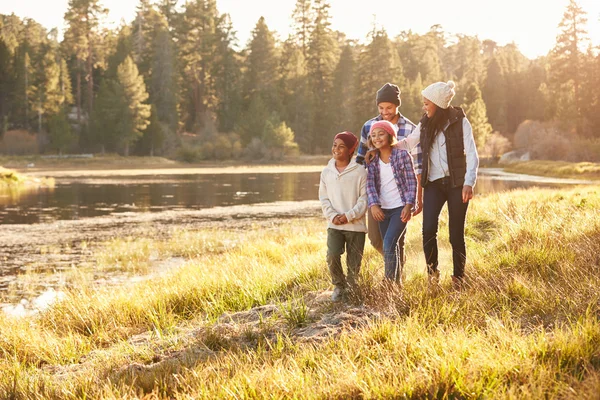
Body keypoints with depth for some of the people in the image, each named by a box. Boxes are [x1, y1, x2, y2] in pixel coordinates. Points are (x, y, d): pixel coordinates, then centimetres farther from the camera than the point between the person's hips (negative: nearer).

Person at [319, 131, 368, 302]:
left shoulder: (360, 171, -5)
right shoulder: (327, 172, 6)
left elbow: (364, 199, -7)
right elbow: (324, 198, 7)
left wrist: (348, 216, -16)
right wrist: (333, 216, -9)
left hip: (356, 225, -2)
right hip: (334, 225, 2)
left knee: (354, 263, 3)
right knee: (332, 256, -15)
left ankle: (351, 289, 27)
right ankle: (339, 286, 9)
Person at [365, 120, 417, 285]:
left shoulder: (402, 155, -6)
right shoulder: (372, 159, 5)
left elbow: (412, 181, -6)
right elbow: (370, 183, -3)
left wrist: (409, 205, -15)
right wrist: (373, 205, -18)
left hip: (401, 207, -4)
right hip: (383, 209, 5)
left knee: (389, 243, -18)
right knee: (394, 248, 11)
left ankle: (391, 281, -13)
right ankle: (396, 282, 20)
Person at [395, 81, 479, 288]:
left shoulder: (460, 122, -4)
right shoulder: (425, 125, 8)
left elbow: (472, 154, -7)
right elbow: (407, 143, 20)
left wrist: (469, 182, -18)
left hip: (456, 183, -3)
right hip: (434, 183, 3)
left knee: (456, 233, -1)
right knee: (428, 229, -13)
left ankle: (458, 278, 13)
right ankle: (432, 272, 4)